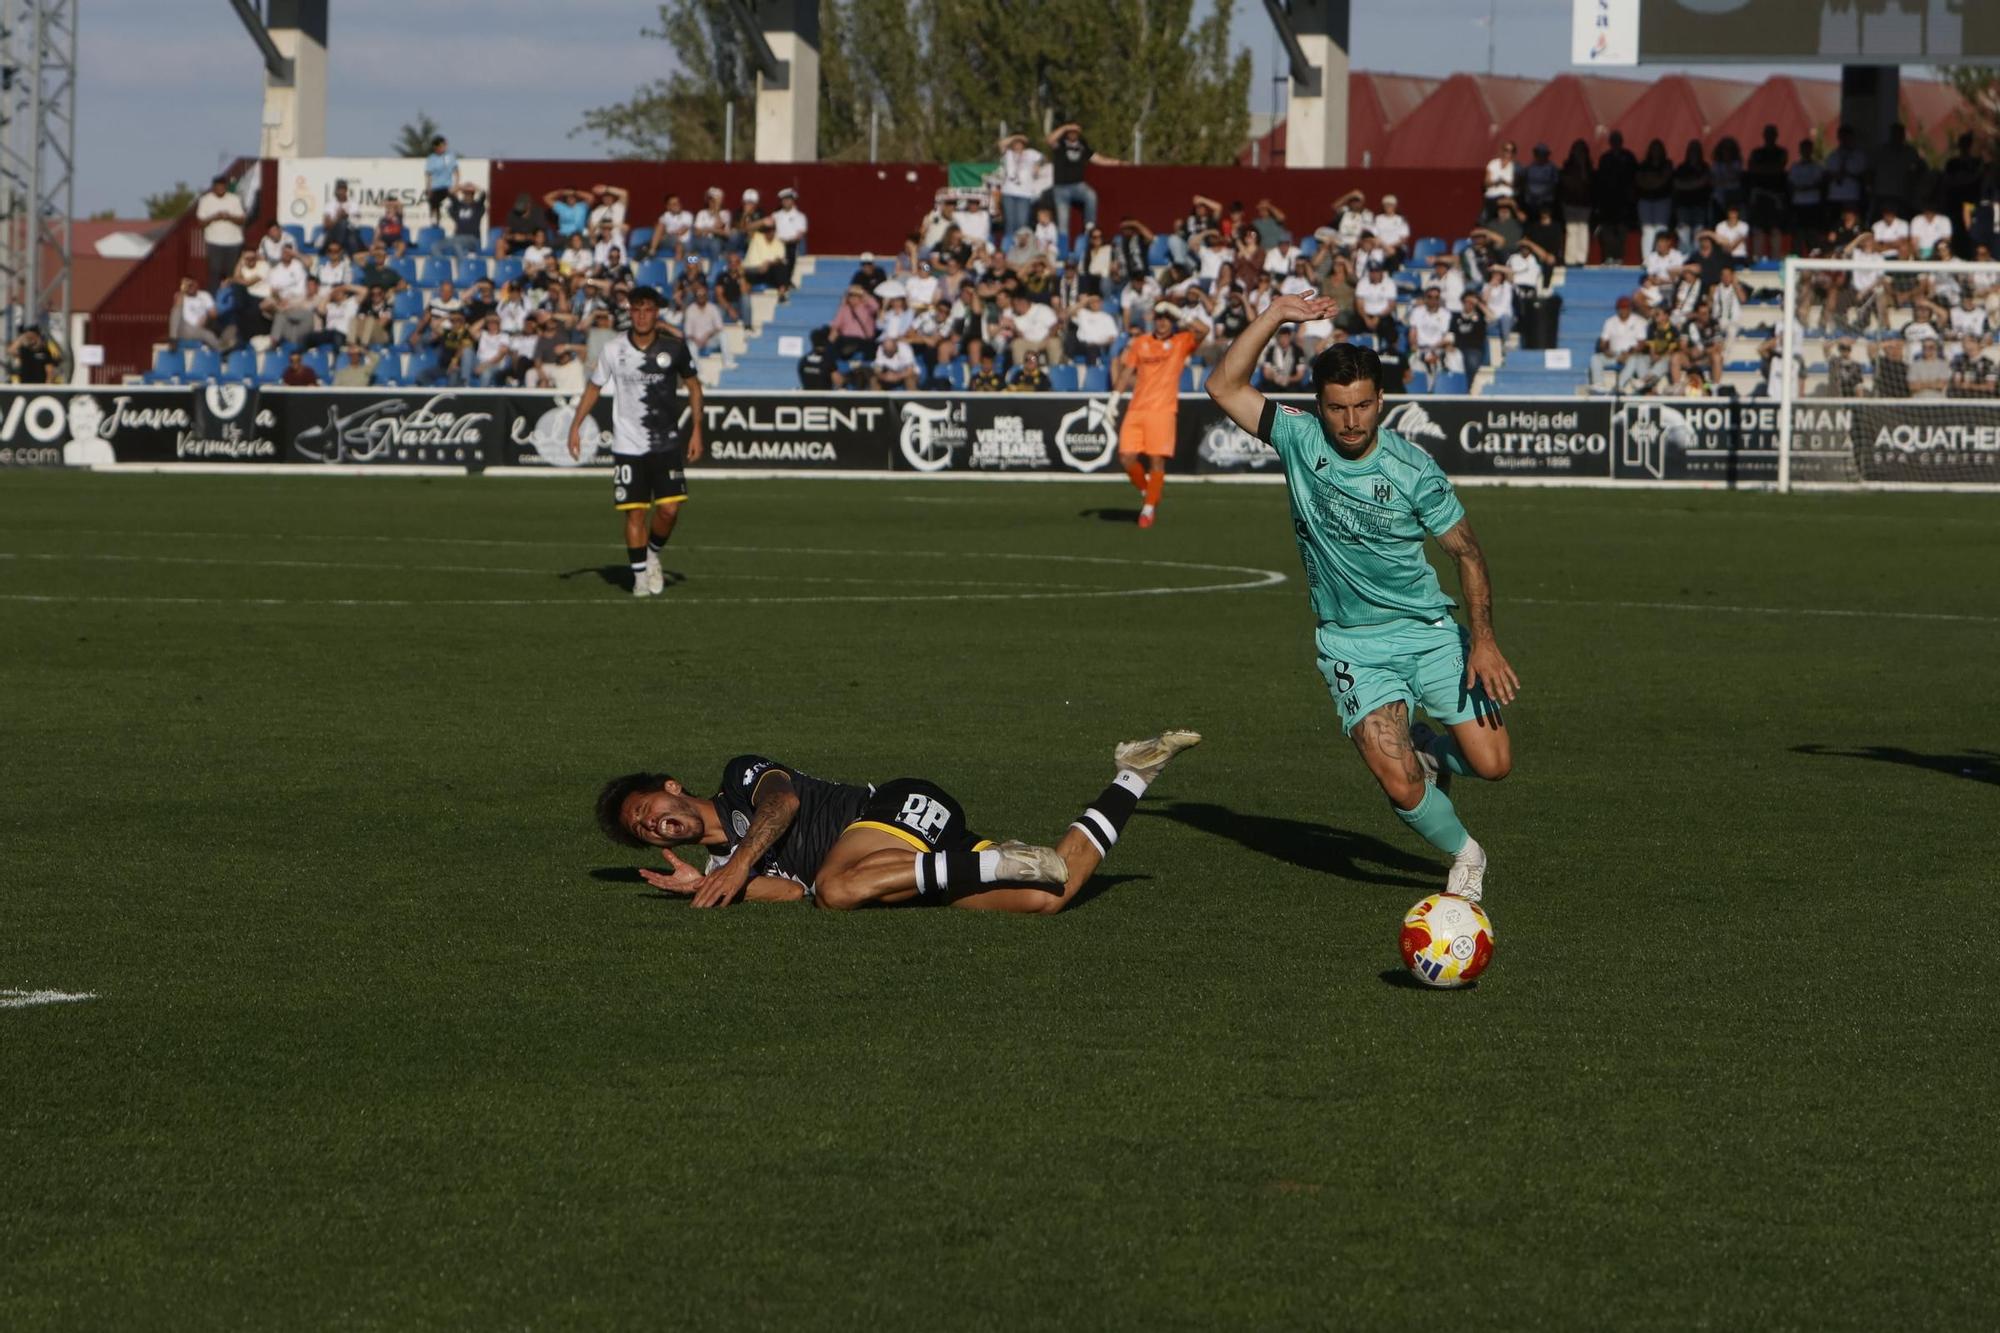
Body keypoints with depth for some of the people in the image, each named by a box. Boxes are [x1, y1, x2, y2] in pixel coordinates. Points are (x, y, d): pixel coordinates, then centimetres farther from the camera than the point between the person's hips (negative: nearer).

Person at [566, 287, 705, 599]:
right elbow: (593, 387, 10)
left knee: (669, 509, -8)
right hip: (628, 445, 0)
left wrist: (696, 431, 6)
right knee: (634, 512, -4)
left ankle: (652, 553, 20)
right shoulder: (613, 350, -3)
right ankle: (640, 574, 9)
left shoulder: (673, 348, -3)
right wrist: (576, 425, 4)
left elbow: (693, 386, 10)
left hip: (667, 444, 0)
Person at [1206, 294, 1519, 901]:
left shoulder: (1412, 469, -10)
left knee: (1493, 763, -7)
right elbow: (1224, 387, -10)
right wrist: (1275, 315, -15)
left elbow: (1467, 552, -2)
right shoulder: (1300, 440, -6)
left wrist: (1483, 640, -10)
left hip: (1431, 633, 0)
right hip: (1353, 647, 0)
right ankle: (1463, 856, 15)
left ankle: (1427, 750, 29)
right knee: (1401, 788, -16)